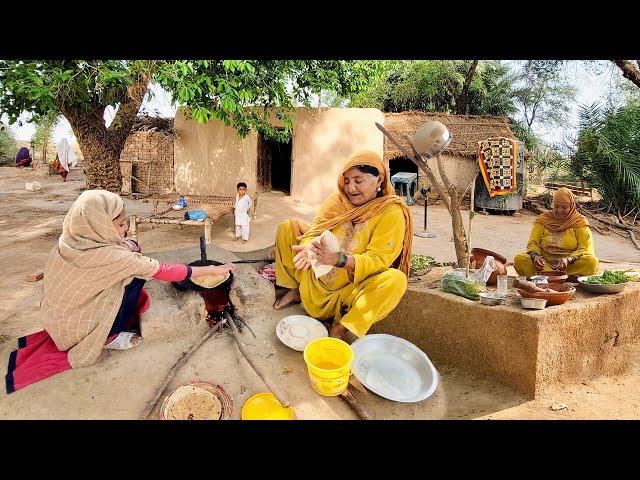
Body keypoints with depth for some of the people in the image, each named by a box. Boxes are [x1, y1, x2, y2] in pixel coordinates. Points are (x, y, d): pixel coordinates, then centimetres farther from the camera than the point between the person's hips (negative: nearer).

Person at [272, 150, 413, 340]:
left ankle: (339, 329, -23)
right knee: (288, 226, -1)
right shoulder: (337, 200, -2)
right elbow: (313, 233, -7)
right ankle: (295, 290, 6)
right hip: (317, 279, 4)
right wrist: (310, 247, -32)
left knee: (396, 280, -32)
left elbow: (377, 260, -22)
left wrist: (338, 259, -38)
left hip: (350, 289, -4)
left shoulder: (392, 213, -15)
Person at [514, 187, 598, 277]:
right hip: (546, 263, 1)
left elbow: (586, 250, -3)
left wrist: (568, 260, -23)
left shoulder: (580, 222, 5)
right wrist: (535, 256, -18)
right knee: (519, 259, -25)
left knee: (591, 261, -32)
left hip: (572, 265, -1)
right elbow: (533, 243, 6)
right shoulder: (543, 220, 11)